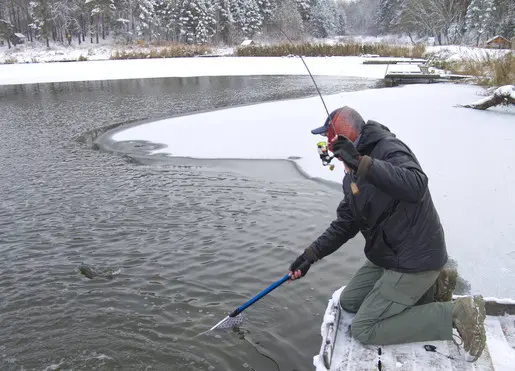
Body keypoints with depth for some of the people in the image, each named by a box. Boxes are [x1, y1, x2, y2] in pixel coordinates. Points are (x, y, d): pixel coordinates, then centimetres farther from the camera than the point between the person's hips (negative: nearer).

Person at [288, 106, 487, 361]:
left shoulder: (388, 148, -19)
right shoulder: (351, 176, 9)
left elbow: (415, 186, -39)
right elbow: (345, 224, 12)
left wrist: (361, 163, -43)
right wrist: (311, 254, 4)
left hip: (413, 259, -10)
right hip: (388, 256, 10)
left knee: (363, 330, -9)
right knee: (349, 301, 17)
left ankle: (454, 314, -3)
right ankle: (430, 287, 16)